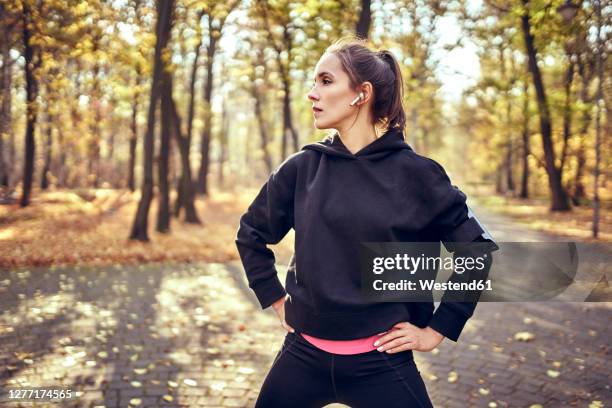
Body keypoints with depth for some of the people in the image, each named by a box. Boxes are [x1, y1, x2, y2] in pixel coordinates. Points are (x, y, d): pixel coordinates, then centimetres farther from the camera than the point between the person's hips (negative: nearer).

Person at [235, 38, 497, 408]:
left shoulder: (414, 173, -10)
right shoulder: (302, 168, -2)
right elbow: (251, 234, 13)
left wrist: (437, 330, -2)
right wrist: (277, 300, 9)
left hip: (381, 361, -2)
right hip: (303, 355, 3)